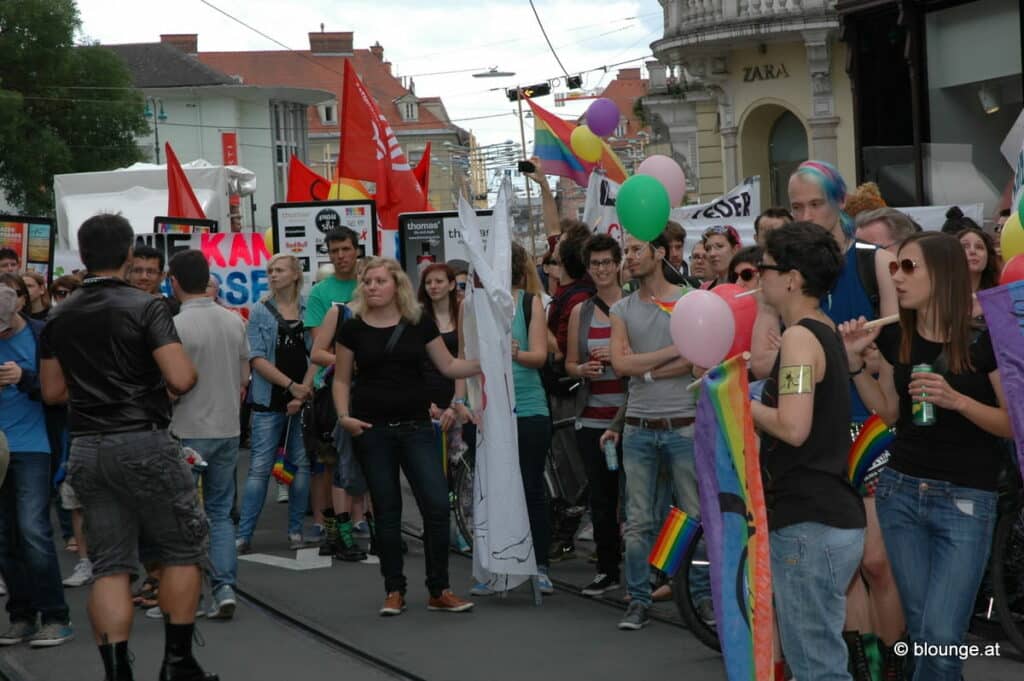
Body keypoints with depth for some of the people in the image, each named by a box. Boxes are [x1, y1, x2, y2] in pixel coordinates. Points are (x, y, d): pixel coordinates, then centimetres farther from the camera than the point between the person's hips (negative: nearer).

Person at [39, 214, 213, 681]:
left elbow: (52, 392, 14)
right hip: (143, 442, -5)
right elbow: (182, 379, -18)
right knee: (182, 551, 10)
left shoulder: (60, 318, 8)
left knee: (110, 565, 6)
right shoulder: (146, 308, -10)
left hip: (87, 449, 5)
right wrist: (183, 377, 4)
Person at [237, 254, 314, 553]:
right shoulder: (260, 312, 3)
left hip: (303, 402, 1)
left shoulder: (309, 310, 6)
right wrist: (292, 386, -11)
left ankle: (296, 530, 15)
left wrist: (305, 392, -9)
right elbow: (257, 359, -4)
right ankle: (243, 535, -2)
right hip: (269, 402, -1)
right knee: (260, 468, -4)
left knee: (302, 464, 5)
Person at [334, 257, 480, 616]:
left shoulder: (420, 323, 4)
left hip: (416, 426, 1)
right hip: (372, 429, -1)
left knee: (437, 504, -6)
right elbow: (342, 380, 8)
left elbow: (448, 366, 8)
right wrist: (344, 416, -7)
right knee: (387, 510, 4)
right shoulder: (353, 328, 2)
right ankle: (394, 591, 15)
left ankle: (439, 590, 6)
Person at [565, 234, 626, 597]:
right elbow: (569, 362, 17)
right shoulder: (580, 311, 13)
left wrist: (619, 358, -15)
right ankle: (607, 570, 14)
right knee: (600, 495, 6)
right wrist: (582, 369, -5)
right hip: (592, 415, 4)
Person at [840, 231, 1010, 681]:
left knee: (942, 638, -11)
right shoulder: (896, 338, 5)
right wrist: (853, 361, 2)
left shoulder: (985, 341, -12)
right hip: (900, 492, 5)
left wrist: (957, 400, -24)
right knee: (920, 633, 10)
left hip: (965, 500, -5)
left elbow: (1013, 424, -10)